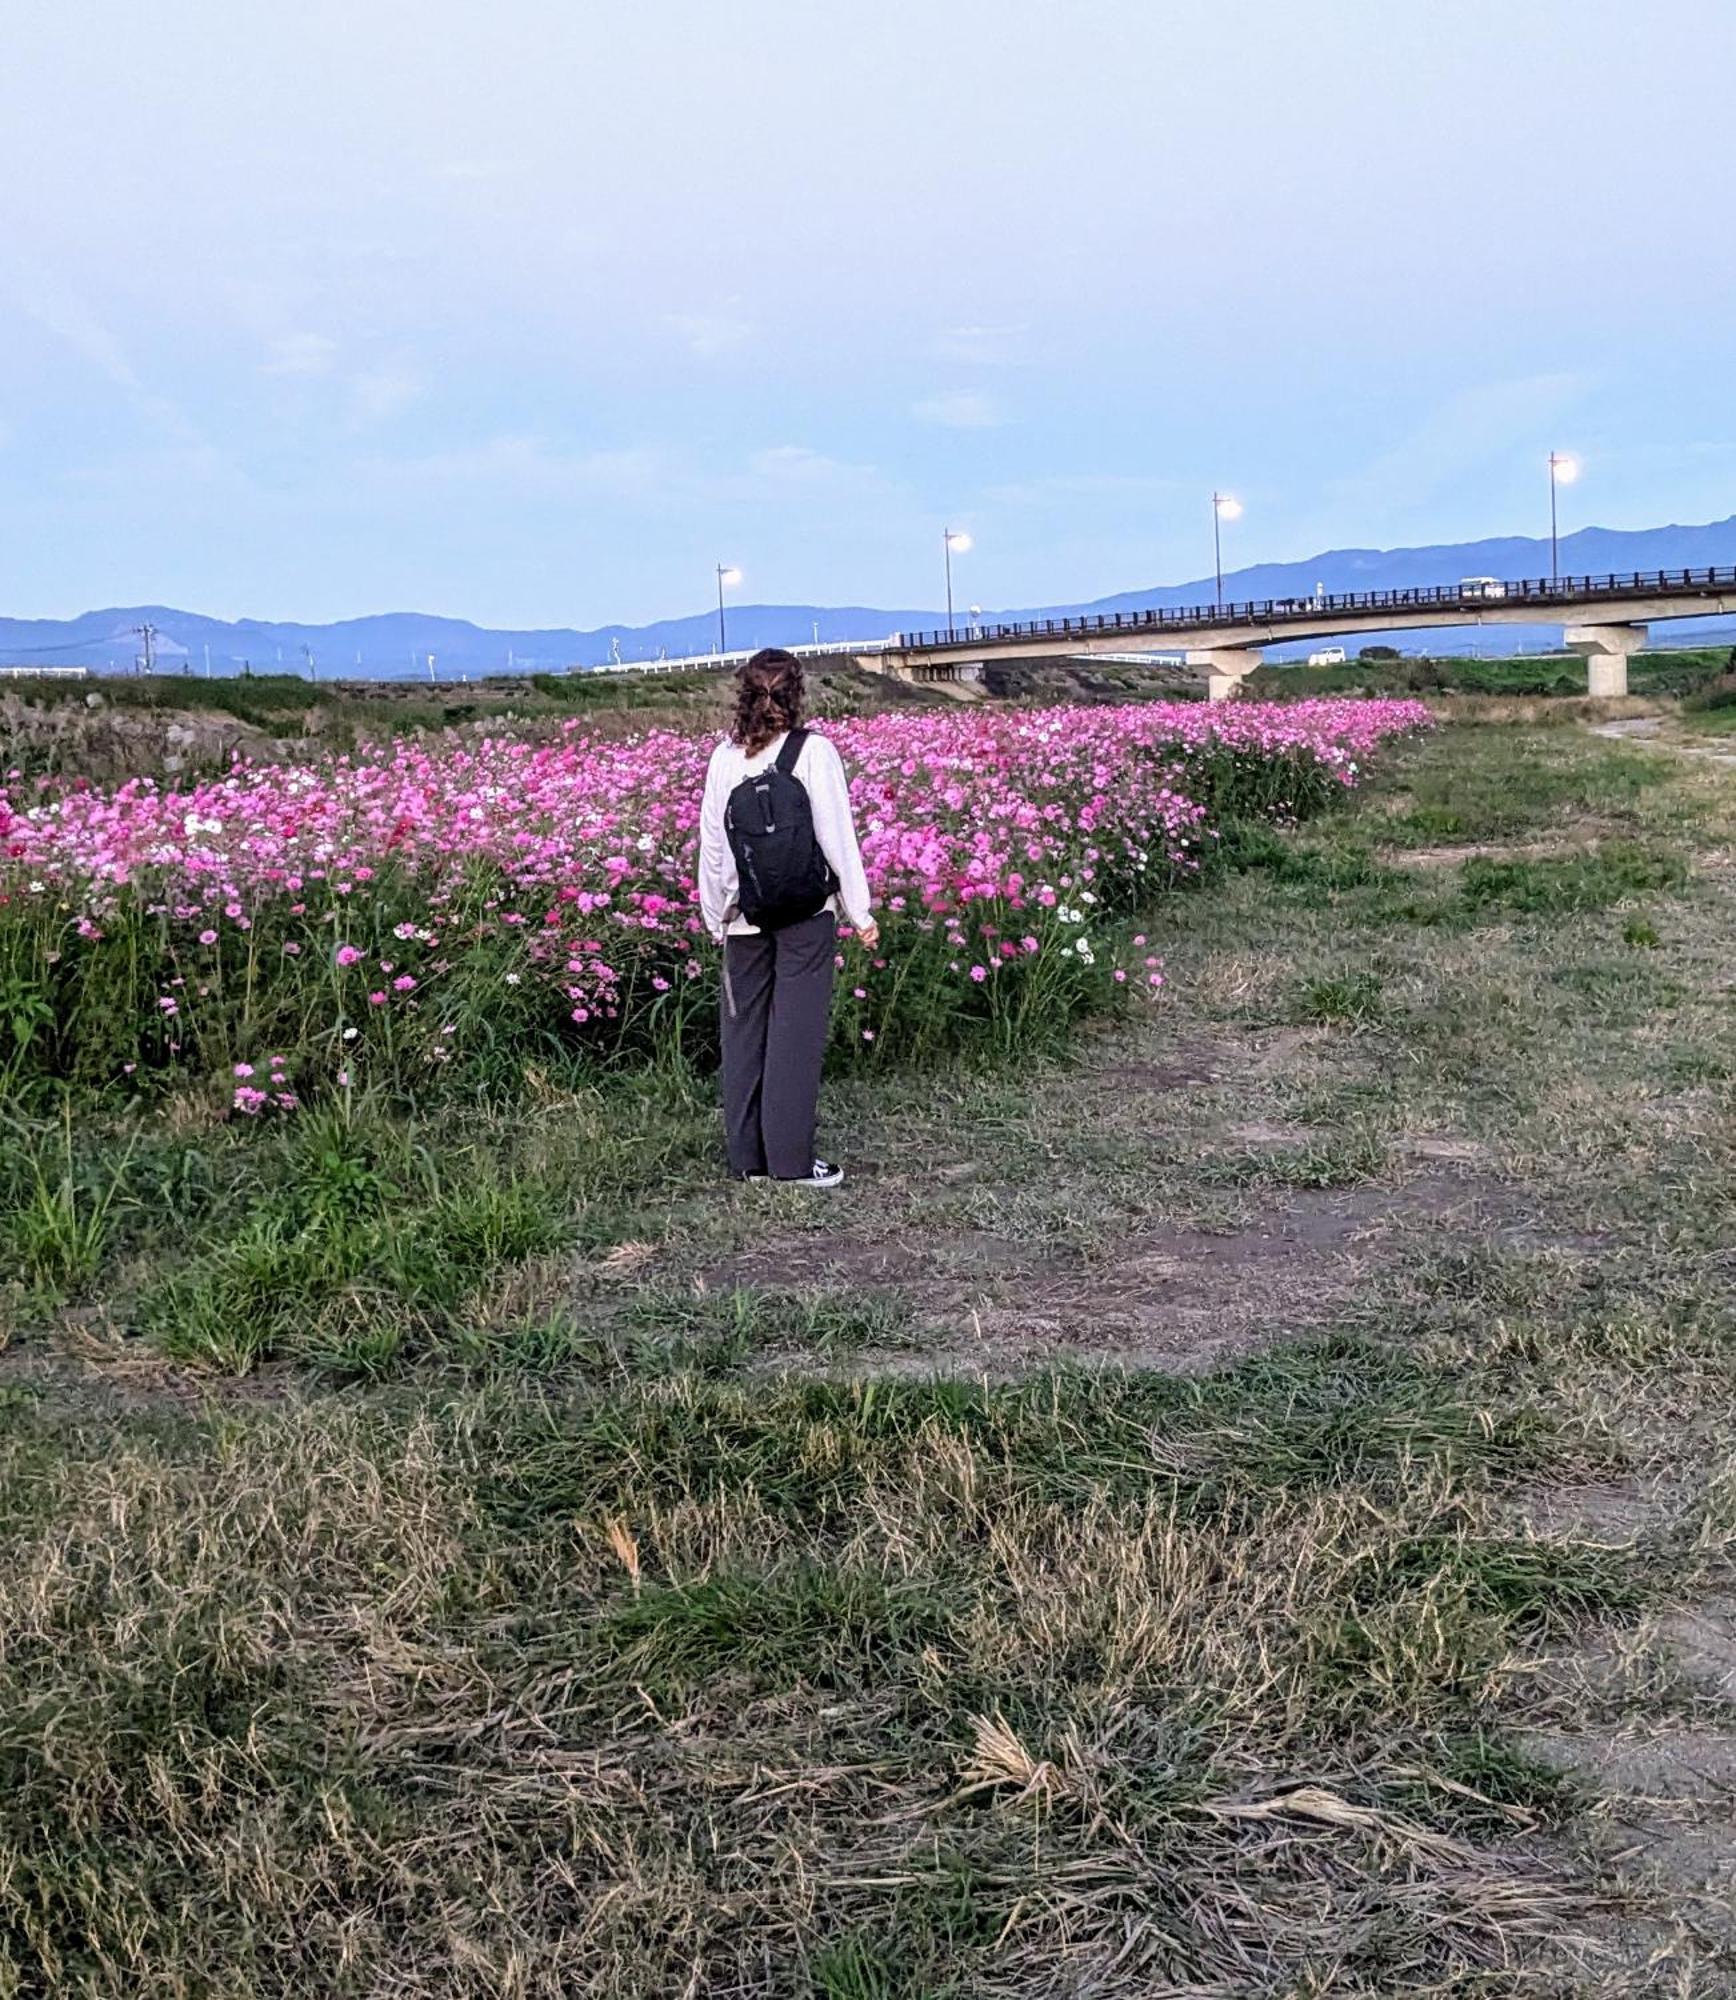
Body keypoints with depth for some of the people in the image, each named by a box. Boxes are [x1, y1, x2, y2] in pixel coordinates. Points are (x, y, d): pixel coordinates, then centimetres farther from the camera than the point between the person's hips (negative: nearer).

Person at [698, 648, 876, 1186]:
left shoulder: (725, 757, 1)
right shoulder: (814, 750, -9)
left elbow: (711, 844, 5)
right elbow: (838, 836, -8)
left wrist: (716, 918, 16)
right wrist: (861, 911, 0)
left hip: (744, 915, 3)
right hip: (807, 912, -3)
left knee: (744, 1029, 11)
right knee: (796, 1030, 3)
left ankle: (747, 1157, 17)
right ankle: (792, 1158, 6)